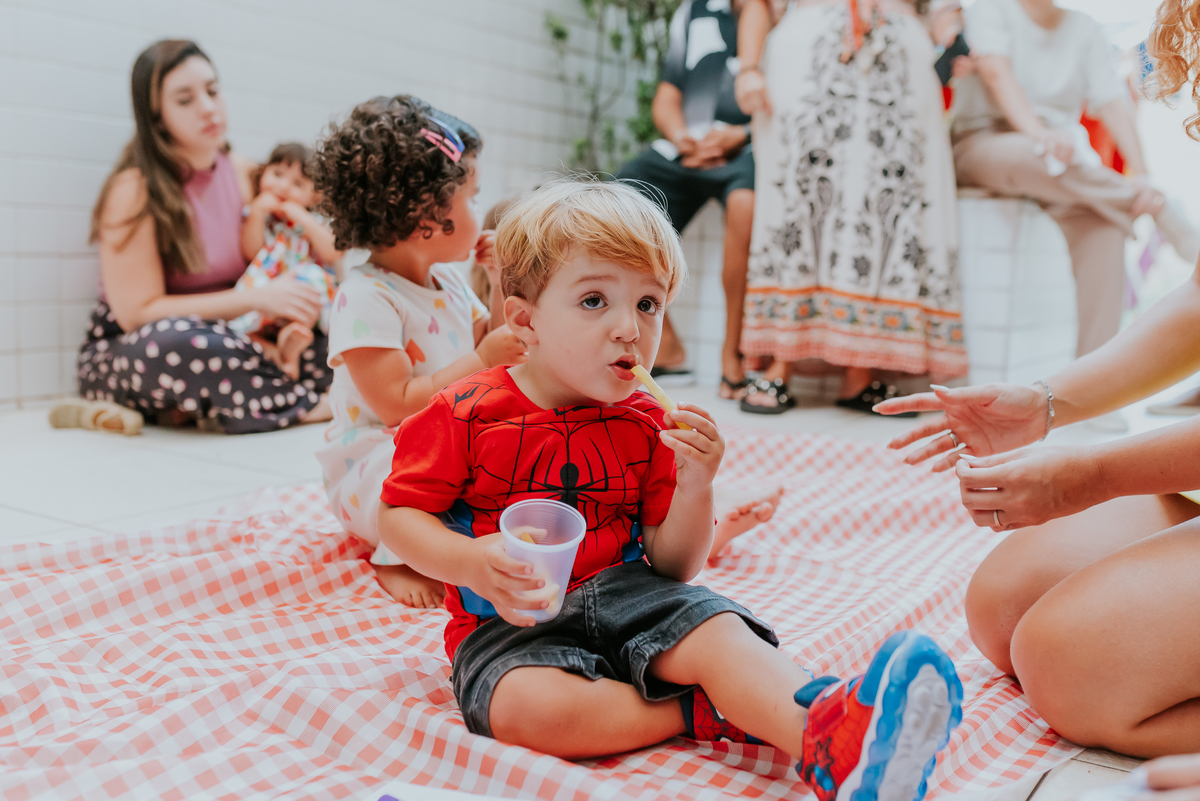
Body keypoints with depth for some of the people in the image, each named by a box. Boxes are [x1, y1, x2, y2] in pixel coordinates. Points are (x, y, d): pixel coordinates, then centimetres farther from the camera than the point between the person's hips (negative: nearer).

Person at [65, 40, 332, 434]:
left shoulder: (243, 174, 6)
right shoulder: (135, 190, -12)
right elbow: (137, 313, -17)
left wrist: (288, 307, -14)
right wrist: (255, 299, -23)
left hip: (218, 345, 6)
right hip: (122, 358, -5)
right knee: (171, 340, -41)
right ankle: (305, 404, -21)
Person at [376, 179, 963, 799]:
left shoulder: (645, 427, 2)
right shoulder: (468, 414, -7)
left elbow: (673, 567, 3)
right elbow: (398, 517, -3)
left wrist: (694, 487, -17)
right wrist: (472, 561, -23)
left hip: (624, 597, 2)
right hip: (509, 624, -2)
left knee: (712, 627, -26)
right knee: (526, 707, -33)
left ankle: (820, 734, -52)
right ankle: (704, 710, -23)